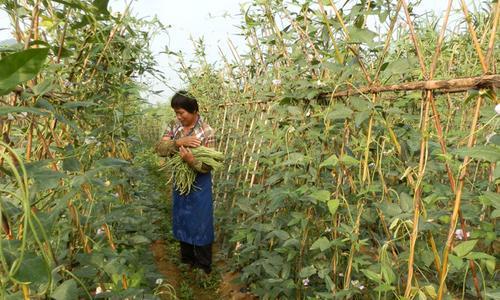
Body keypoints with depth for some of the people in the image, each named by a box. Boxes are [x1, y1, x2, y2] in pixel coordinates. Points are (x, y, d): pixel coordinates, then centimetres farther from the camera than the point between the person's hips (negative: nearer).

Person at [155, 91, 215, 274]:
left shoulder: (206, 132, -18)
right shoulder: (175, 127, -2)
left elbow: (208, 166, -20)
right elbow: (160, 149, -12)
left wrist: (191, 160, -39)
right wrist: (179, 142, -28)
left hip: (199, 184, -6)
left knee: (200, 225, 7)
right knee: (181, 222, 19)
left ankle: (203, 267, 26)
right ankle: (186, 260, 40)